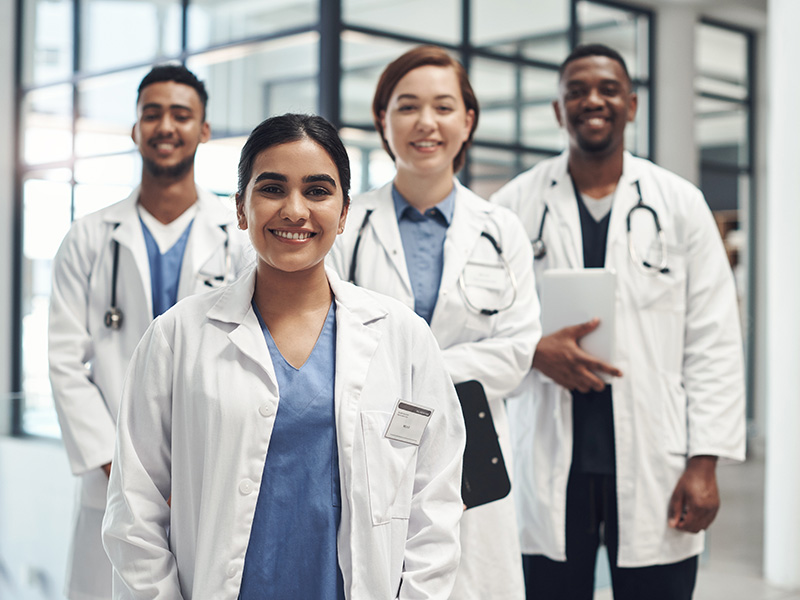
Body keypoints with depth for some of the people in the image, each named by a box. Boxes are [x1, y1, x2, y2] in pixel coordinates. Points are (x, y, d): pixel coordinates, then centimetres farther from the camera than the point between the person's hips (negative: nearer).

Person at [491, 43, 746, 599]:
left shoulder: (680, 203, 5)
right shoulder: (514, 205, 6)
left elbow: (713, 341, 3)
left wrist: (705, 461, -4)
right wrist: (534, 349, -13)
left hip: (655, 466, 0)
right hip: (548, 464, 0)